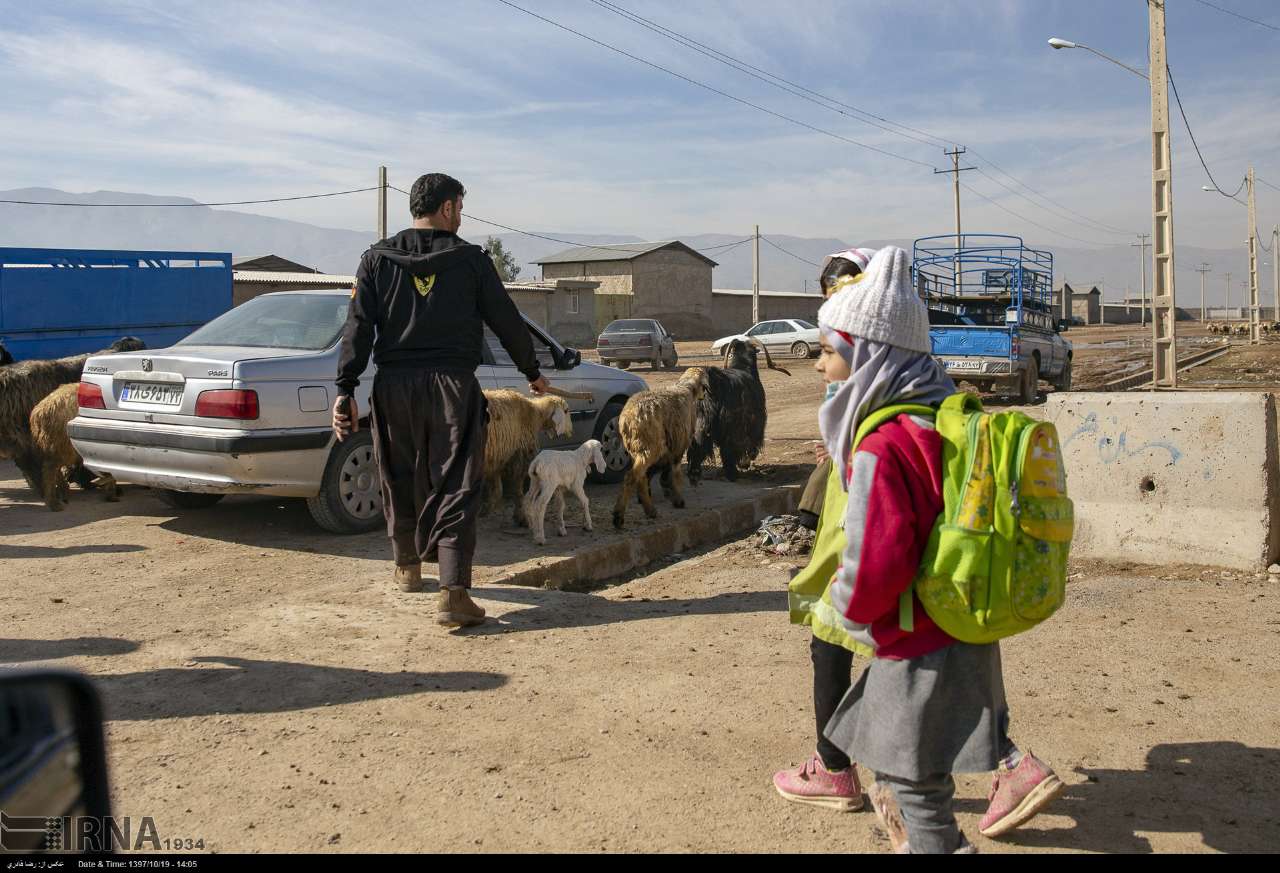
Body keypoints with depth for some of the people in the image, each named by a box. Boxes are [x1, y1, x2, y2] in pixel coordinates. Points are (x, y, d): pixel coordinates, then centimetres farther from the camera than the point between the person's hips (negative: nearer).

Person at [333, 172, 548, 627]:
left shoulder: (378, 258, 7)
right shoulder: (470, 260, 2)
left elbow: (358, 327, 0)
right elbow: (507, 322, 6)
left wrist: (345, 390, -1)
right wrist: (533, 373, 19)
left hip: (394, 385, 3)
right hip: (452, 384, -2)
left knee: (400, 482, 18)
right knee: (455, 487, -2)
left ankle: (407, 568, 36)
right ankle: (453, 592, -12)